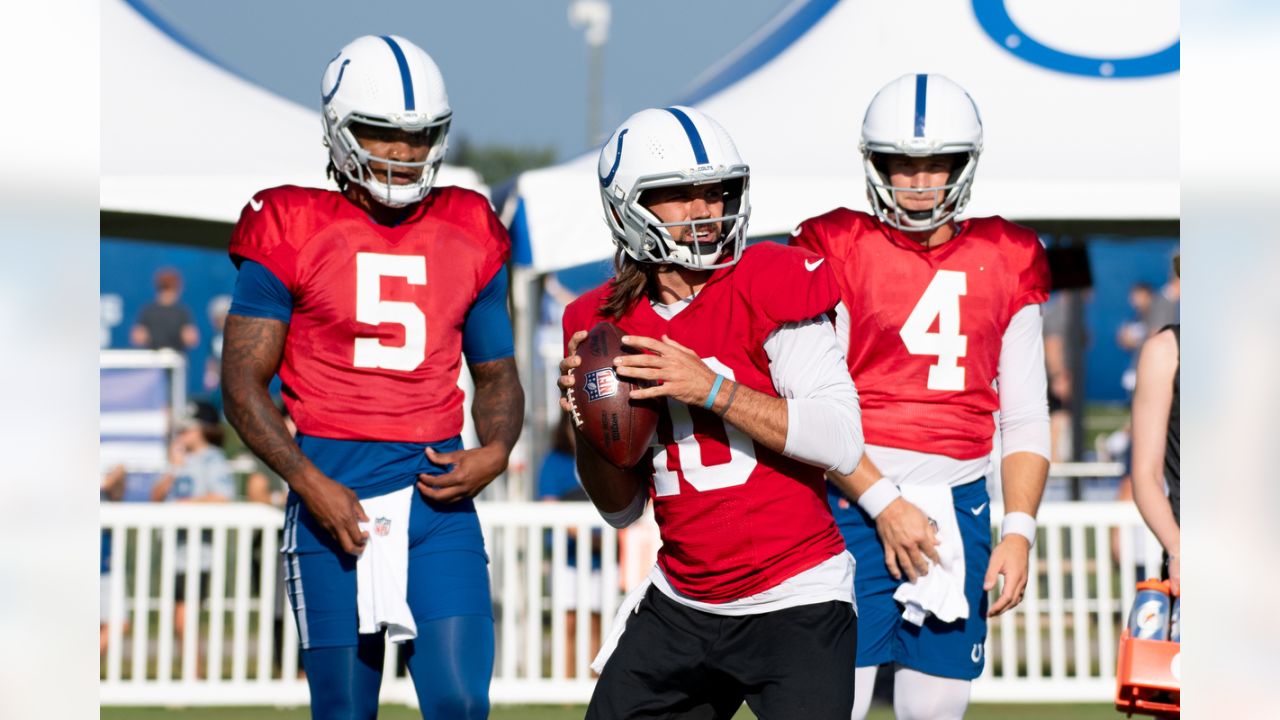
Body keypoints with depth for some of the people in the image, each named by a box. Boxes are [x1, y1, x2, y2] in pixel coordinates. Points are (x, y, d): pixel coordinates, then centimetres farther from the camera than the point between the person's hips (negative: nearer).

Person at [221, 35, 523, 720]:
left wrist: (493, 453, -3)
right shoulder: (292, 232, -2)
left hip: (438, 491, 2)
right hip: (335, 496, -2)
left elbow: (496, 374, 18)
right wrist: (310, 484, -13)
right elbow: (242, 381, -2)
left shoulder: (470, 236, 9)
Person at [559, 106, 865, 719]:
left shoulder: (770, 287, -10)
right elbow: (621, 509, 12)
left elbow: (842, 442, -18)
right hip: (682, 609, 6)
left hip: (795, 604, -5)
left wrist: (713, 388, -23)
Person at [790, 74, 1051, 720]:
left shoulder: (1005, 262, 10)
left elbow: (1026, 418, 11)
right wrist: (882, 502, -13)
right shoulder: (838, 249, -1)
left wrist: (1019, 530, 0)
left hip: (959, 505, 4)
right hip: (855, 499, -4)